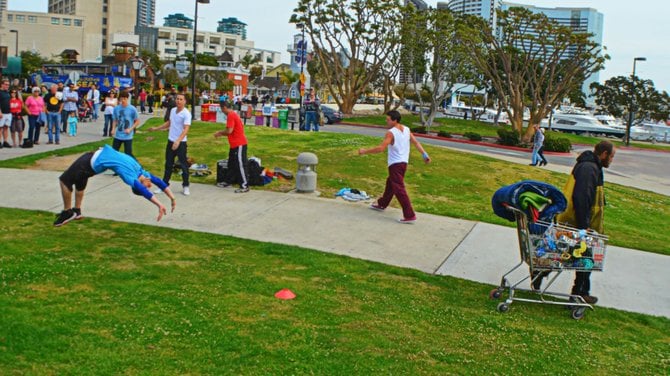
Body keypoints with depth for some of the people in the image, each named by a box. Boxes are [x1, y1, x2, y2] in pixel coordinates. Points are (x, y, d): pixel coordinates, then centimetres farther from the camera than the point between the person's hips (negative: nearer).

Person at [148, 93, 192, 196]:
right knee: (168, 164, 12)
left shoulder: (186, 114, -15)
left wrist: (178, 141, -36)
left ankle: (186, 186, 12)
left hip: (181, 143, -7)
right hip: (170, 141, 7)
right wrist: (156, 128, 27)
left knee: (184, 165, 1)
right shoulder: (172, 110, 7)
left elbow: (186, 129, -25)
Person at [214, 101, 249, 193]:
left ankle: (244, 186, -5)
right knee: (231, 163, 18)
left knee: (240, 165, -8)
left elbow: (229, 131, -22)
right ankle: (228, 181, 29)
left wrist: (219, 133, -5)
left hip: (239, 144, -10)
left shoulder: (231, 115, -16)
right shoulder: (233, 114, 15)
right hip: (235, 144, 10)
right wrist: (221, 133, 14)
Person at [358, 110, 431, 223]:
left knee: (399, 189, -8)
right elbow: (416, 143, 6)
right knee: (390, 183, 26)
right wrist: (424, 155, 8)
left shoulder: (391, 133, -17)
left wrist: (365, 151, -16)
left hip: (395, 164, -9)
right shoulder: (406, 130, 7)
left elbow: (381, 148, -24)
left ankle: (410, 215, -12)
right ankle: (382, 204, 45)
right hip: (403, 162, 9)